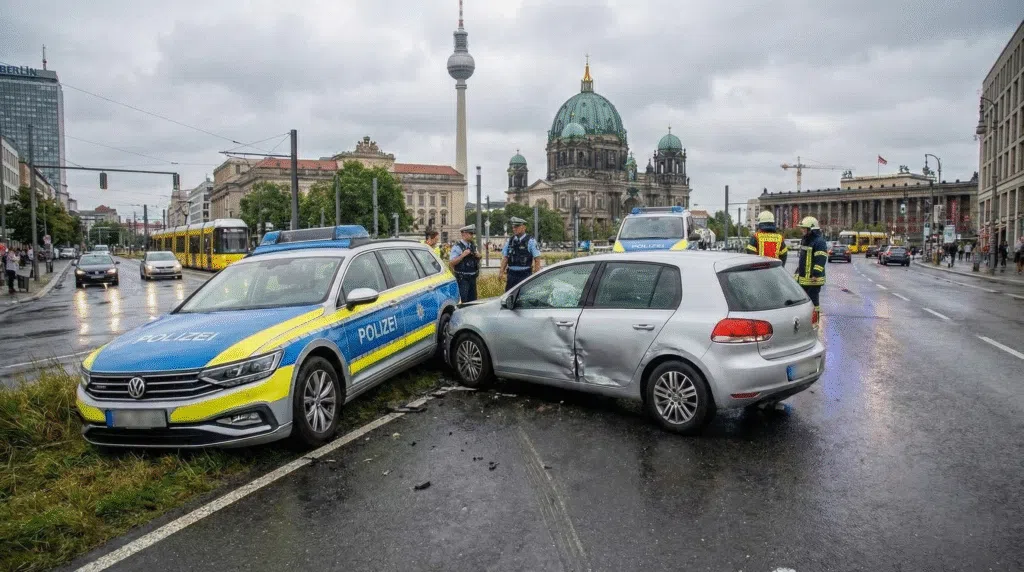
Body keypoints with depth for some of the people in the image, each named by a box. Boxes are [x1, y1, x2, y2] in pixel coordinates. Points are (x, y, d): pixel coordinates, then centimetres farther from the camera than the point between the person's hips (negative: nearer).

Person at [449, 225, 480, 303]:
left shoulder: (473, 245, 10)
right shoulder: (457, 247, -10)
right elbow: (451, 263, -17)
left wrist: (478, 257, 1)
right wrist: (463, 255, -24)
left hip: (473, 278, 7)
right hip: (462, 279, -7)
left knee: (473, 301, 13)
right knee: (462, 301, -7)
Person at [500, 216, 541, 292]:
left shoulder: (530, 241, -3)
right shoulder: (510, 241, 10)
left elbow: (537, 260, -4)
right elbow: (505, 258, 13)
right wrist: (502, 273, 2)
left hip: (525, 275, -4)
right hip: (511, 274, 4)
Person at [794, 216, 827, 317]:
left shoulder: (819, 241, -15)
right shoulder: (804, 240, 15)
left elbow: (821, 260, -21)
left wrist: (816, 274, -25)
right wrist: (798, 271, 25)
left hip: (813, 278, -10)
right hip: (803, 278, 10)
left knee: (813, 299, -4)